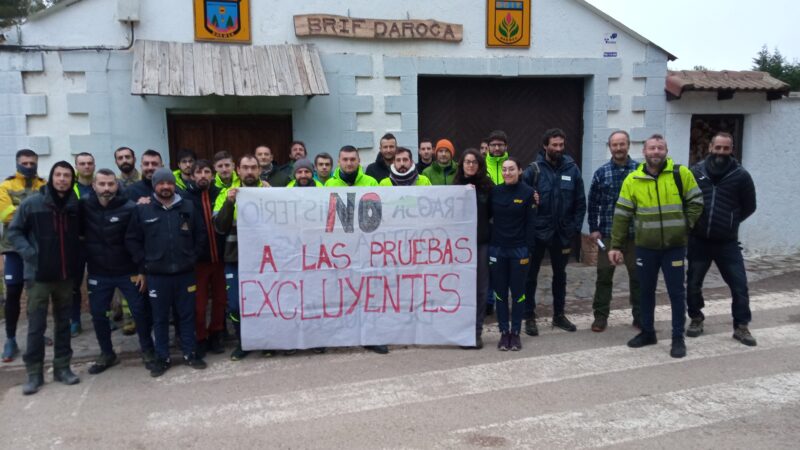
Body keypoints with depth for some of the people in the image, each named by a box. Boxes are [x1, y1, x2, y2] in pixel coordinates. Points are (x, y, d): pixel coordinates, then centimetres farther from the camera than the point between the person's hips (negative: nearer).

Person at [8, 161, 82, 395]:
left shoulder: (76, 206, 1)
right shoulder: (31, 203, -6)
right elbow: (14, 231, 0)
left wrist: (77, 258, 2)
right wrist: (28, 253, -12)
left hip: (66, 274, 3)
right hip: (38, 274, -3)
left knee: (64, 323, 12)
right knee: (36, 325, 3)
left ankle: (62, 367, 23)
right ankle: (34, 373, 14)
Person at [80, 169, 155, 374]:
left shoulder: (129, 208, -13)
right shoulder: (84, 207, -5)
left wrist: (142, 270, -8)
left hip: (128, 272, -3)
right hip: (98, 273, 3)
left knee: (140, 312, 4)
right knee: (98, 315, 11)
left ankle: (147, 350, 23)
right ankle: (107, 354, 29)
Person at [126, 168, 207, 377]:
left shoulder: (188, 207, 3)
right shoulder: (142, 210, -1)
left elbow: (201, 235, 9)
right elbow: (131, 240, 3)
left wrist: (192, 257, 3)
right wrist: (143, 264, -2)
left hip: (185, 273, 1)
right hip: (156, 275, -1)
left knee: (187, 315, 10)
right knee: (160, 318, 8)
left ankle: (189, 353, 21)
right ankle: (162, 357, 20)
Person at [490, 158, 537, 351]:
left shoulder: (527, 193, -4)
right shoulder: (494, 191, 4)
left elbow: (531, 224, -5)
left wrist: (528, 250, -9)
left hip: (519, 250, -2)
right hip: (497, 249, 2)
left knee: (518, 292, 6)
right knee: (500, 293, 6)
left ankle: (516, 333, 17)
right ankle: (504, 332, 17)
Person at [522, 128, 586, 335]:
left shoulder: (572, 169, 0)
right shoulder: (534, 169, -7)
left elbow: (580, 202, 3)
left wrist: (576, 227, -2)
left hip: (563, 233, 3)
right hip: (538, 231, -3)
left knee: (560, 274, 16)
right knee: (531, 274, 5)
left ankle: (559, 314, 30)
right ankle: (529, 317, 17)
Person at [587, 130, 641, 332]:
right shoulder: (601, 173, 2)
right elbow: (593, 203, 5)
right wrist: (593, 229, 0)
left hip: (635, 233, 0)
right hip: (607, 233, 0)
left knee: (638, 275, 9)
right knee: (604, 275, 5)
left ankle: (639, 316, 23)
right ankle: (600, 316, 15)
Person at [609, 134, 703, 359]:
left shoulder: (682, 174, -4)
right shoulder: (633, 179, -2)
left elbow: (695, 201, 6)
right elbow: (622, 215, -1)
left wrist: (687, 224, -6)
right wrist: (616, 246, -2)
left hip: (675, 246, -1)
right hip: (645, 247, 2)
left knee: (676, 292, 4)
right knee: (646, 291, 13)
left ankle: (678, 338, 17)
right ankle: (647, 332, 29)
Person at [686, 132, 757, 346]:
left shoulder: (741, 175, -3)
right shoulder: (695, 172, 0)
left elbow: (749, 207, 8)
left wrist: (730, 223, 2)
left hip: (727, 242, -1)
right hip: (698, 241, 1)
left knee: (739, 284, 1)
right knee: (693, 283, 10)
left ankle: (741, 326, 16)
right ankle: (696, 319, 29)